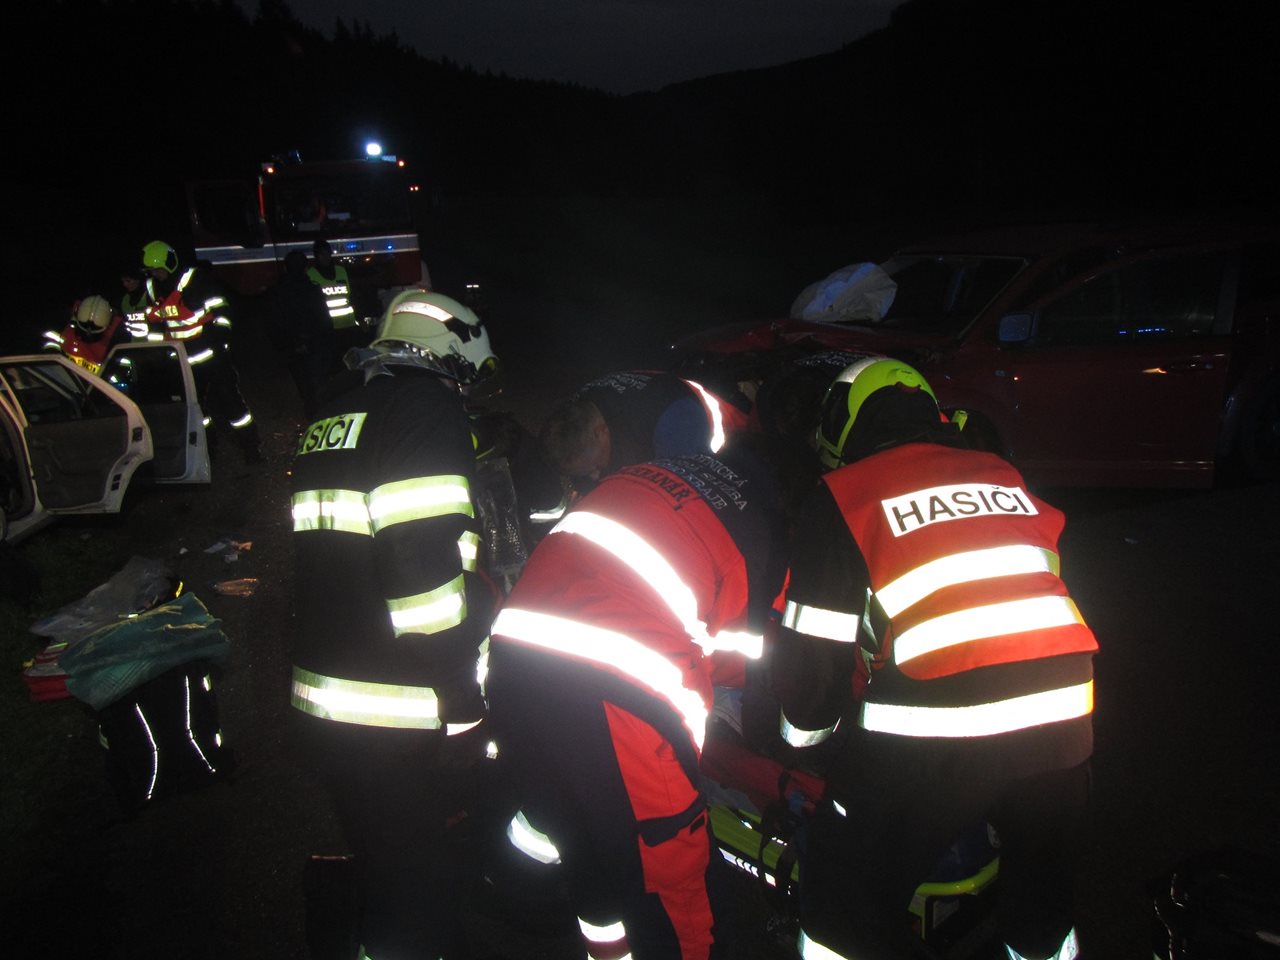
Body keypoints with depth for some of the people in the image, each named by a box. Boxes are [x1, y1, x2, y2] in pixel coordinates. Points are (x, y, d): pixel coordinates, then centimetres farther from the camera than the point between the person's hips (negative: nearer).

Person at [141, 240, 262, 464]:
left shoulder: (194, 279, -12)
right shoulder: (152, 288, 9)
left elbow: (219, 308, -12)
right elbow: (154, 321, 20)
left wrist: (221, 334, -17)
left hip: (210, 352, -7)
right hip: (183, 359, 7)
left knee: (229, 398, -5)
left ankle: (250, 446, 3)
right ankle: (206, 444, 27)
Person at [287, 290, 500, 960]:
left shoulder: (332, 411, 16)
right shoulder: (424, 408, -12)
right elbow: (427, 574, -22)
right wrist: (464, 708, -16)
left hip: (324, 711, 9)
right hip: (402, 727, -8)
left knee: (391, 879, 23)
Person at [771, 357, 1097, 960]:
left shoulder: (843, 494, 5)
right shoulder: (1004, 476, 20)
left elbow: (813, 646, 3)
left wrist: (805, 733, 21)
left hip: (935, 732, -5)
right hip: (1063, 711, 6)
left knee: (847, 910, 13)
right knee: (1040, 891, 31)